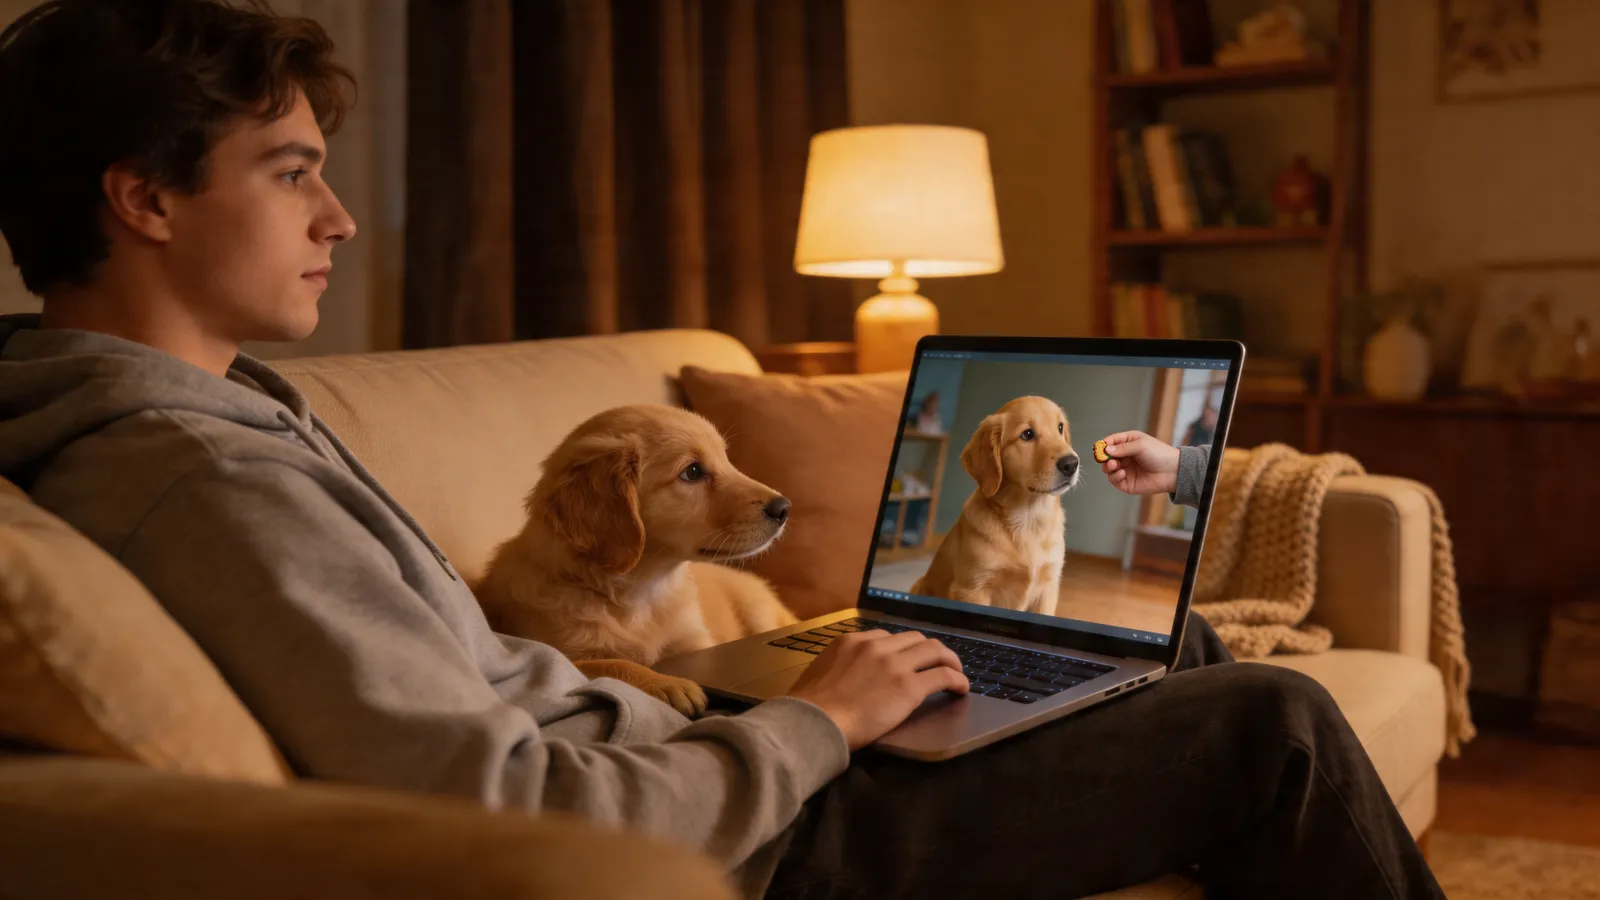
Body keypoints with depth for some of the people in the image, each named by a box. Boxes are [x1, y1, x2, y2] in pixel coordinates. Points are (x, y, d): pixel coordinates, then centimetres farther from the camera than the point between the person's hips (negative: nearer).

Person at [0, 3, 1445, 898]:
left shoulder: (210, 413, 9)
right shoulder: (198, 475, -24)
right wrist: (815, 724, -15)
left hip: (662, 748, 10)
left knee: (1175, 644, 18)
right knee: (1277, 725, -6)